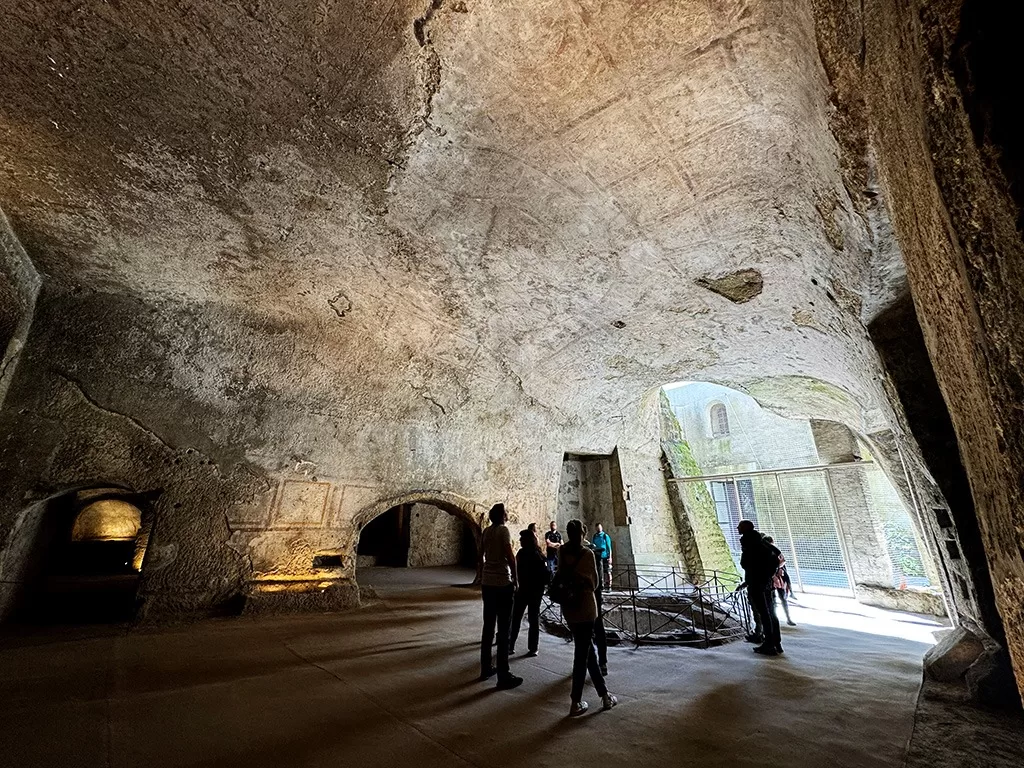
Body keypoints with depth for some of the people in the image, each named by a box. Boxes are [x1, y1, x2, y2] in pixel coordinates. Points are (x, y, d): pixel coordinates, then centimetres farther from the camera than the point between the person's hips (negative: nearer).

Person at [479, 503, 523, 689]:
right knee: (503, 630, 0)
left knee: (488, 626, 16)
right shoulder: (503, 530, -14)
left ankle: (486, 668, 26)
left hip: (487, 583, 7)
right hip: (502, 583, -7)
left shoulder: (486, 531, 7)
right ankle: (503, 676, 6)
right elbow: (510, 556, -19)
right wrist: (515, 579, -8)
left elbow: (481, 556, 12)